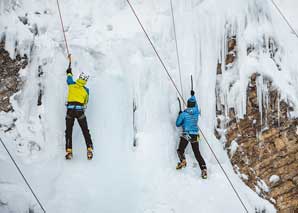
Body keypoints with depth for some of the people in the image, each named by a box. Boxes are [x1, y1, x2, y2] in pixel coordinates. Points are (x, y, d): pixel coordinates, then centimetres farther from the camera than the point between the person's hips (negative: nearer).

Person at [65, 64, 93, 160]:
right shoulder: (86, 90, 2)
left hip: (70, 110, 1)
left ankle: (69, 151, 4)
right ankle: (89, 150, 1)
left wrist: (69, 72, 48)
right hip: (80, 111, -1)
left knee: (68, 132, 10)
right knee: (85, 131, 8)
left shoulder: (71, 85, 4)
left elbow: (69, 78, 27)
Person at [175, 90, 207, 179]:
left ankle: (183, 160, -23)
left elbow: (177, 124, 3)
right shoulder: (197, 111, 4)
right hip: (195, 135, 4)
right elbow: (195, 104, 27)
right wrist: (193, 95, 41)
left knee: (180, 150, 8)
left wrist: (179, 115, 17)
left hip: (186, 135, -4)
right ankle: (204, 169, -10)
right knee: (197, 153, 4)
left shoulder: (184, 114, -7)